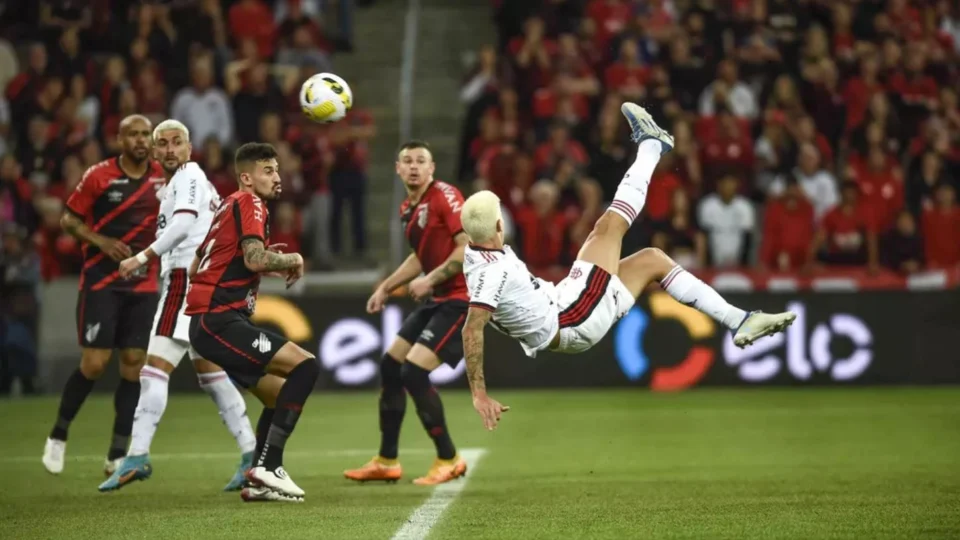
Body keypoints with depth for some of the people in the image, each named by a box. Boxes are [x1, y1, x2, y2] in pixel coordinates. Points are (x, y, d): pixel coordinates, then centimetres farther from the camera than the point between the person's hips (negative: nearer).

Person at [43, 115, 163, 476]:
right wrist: (100, 241, -16)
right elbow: (68, 220, -1)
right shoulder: (99, 176, -7)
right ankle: (58, 435, 14)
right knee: (94, 363, -9)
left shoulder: (162, 177, 3)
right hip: (101, 282, -4)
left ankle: (117, 456, 6)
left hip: (143, 283, 4)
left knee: (134, 364, -1)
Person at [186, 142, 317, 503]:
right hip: (219, 321, -10)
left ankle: (259, 480, 12)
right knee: (305, 366, -17)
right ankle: (268, 466, -18)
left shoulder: (229, 207, 22)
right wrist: (291, 261, -4)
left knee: (282, 396, 16)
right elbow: (255, 258, -23)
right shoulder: (249, 203, -7)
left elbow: (195, 268, 27)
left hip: (209, 322, 10)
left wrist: (265, 267, 22)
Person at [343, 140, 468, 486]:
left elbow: (470, 247, -21)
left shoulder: (444, 196, -13)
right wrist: (386, 287, 24)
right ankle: (387, 462, 20)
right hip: (436, 300, 9)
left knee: (414, 371, -17)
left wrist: (430, 279, -21)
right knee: (391, 366, 10)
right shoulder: (408, 210, 13)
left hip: (460, 298, -9)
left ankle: (448, 461, -5)